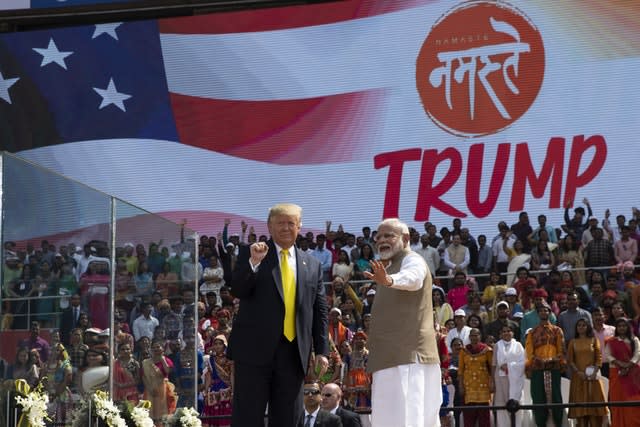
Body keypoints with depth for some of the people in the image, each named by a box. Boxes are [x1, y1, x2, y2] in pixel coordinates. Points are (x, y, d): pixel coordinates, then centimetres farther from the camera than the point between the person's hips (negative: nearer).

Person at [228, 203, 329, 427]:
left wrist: (321, 350, 7)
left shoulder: (312, 265, 14)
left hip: (293, 353, 3)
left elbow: (320, 311, 14)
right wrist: (254, 262, -21)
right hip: (255, 349, -3)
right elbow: (238, 291, -6)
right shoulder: (250, 254, 5)